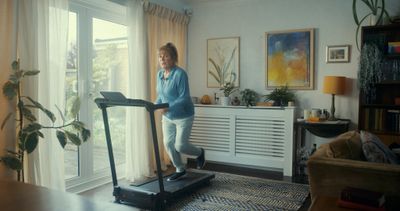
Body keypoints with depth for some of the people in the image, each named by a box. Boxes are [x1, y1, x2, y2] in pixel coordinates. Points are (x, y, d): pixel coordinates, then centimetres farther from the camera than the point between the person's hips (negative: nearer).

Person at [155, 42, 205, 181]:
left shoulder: (180, 74, -21)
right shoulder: (160, 74, 2)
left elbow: (184, 98, -24)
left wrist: (168, 107, -35)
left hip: (183, 116, -7)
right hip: (167, 117, 7)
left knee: (180, 145, -5)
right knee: (168, 144, 6)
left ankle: (199, 153, 27)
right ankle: (180, 170, 27)